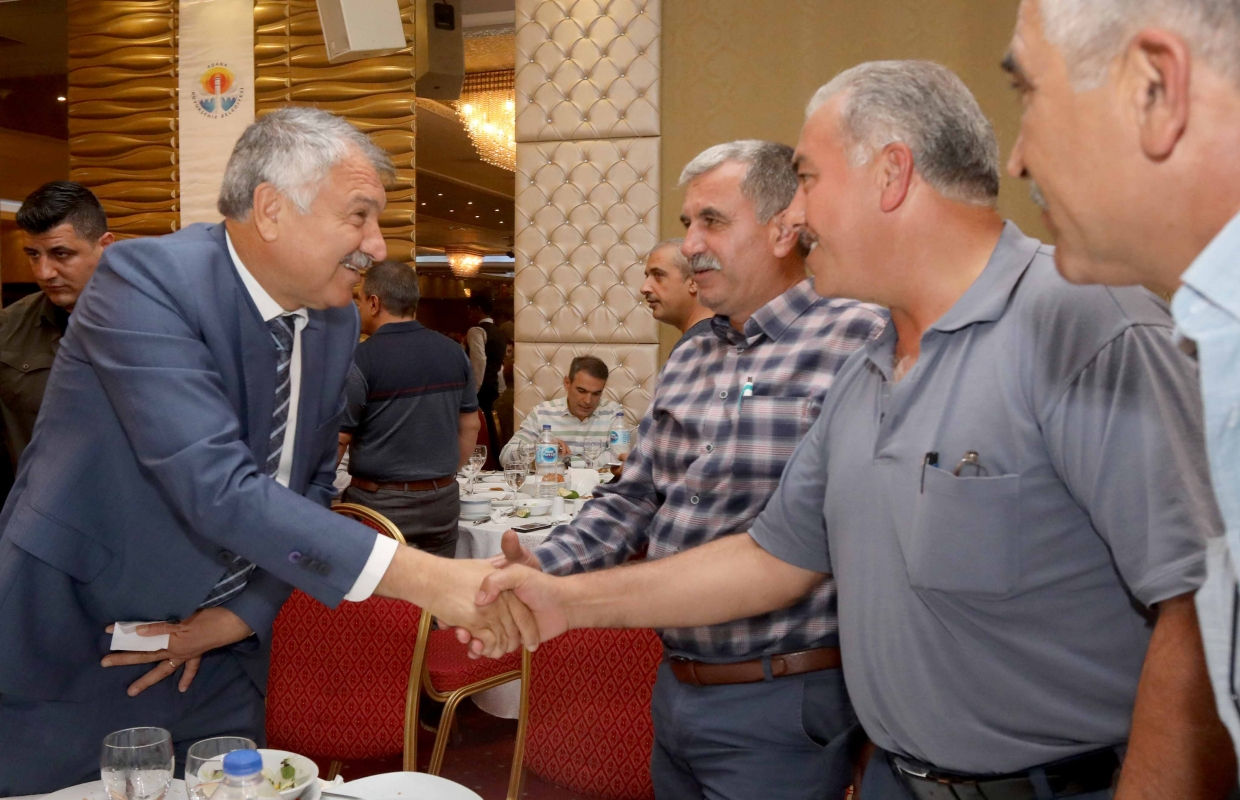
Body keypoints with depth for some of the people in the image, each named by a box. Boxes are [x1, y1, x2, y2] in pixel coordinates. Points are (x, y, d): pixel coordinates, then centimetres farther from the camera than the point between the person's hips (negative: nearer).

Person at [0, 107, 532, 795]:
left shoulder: (336, 320, -2)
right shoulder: (146, 278, -22)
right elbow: (218, 487, -33)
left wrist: (237, 614, -5)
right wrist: (423, 578, -36)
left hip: (218, 643, 6)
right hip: (71, 648, -5)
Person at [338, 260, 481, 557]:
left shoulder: (361, 359, -13)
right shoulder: (453, 352, 4)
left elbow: (336, 440, -11)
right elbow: (470, 426, 11)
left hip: (378, 501, -5)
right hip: (442, 499, 5)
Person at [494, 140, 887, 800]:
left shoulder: (864, 342, -15)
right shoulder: (688, 361, 11)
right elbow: (634, 498, 14)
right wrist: (543, 569, 0)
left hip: (781, 707, -7)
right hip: (673, 690, 7)